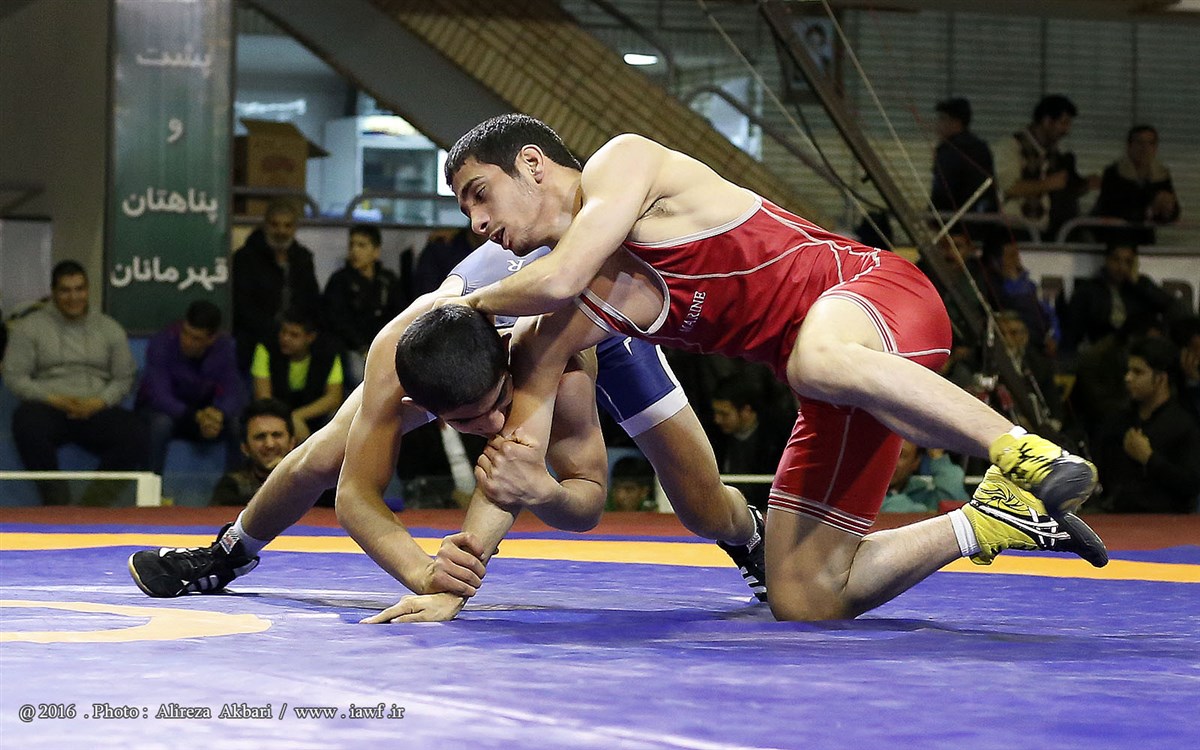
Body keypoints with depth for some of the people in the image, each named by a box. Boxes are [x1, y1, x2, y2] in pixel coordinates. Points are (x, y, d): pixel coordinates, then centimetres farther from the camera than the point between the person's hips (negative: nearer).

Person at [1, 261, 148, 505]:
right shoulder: (30, 327, 7)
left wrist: (99, 402, -11)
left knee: (134, 433, -29)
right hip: (49, 409, -1)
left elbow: (124, 378, 10)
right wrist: (55, 400, -13)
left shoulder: (110, 328, 14)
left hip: (97, 409, 2)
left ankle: (99, 498, -22)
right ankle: (55, 496, -25)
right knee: (27, 423, -37)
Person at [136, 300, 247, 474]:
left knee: (240, 425, -25)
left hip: (202, 412, 3)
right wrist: (197, 417, -47)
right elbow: (160, 397, -31)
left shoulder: (225, 348, -13)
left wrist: (218, 413, -43)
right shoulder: (161, 344, -23)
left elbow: (234, 394, -19)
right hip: (162, 409, -3)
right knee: (162, 423, -37)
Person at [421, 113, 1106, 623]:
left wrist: (471, 303, 1)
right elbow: (517, 450, 10)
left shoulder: (621, 162, -5)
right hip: (838, 393, 9)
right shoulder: (556, 328, 14)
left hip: (879, 292, -8)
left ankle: (1025, 454, -39)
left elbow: (559, 280, -20)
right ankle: (996, 522, 9)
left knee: (817, 359, -44)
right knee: (806, 602, -1)